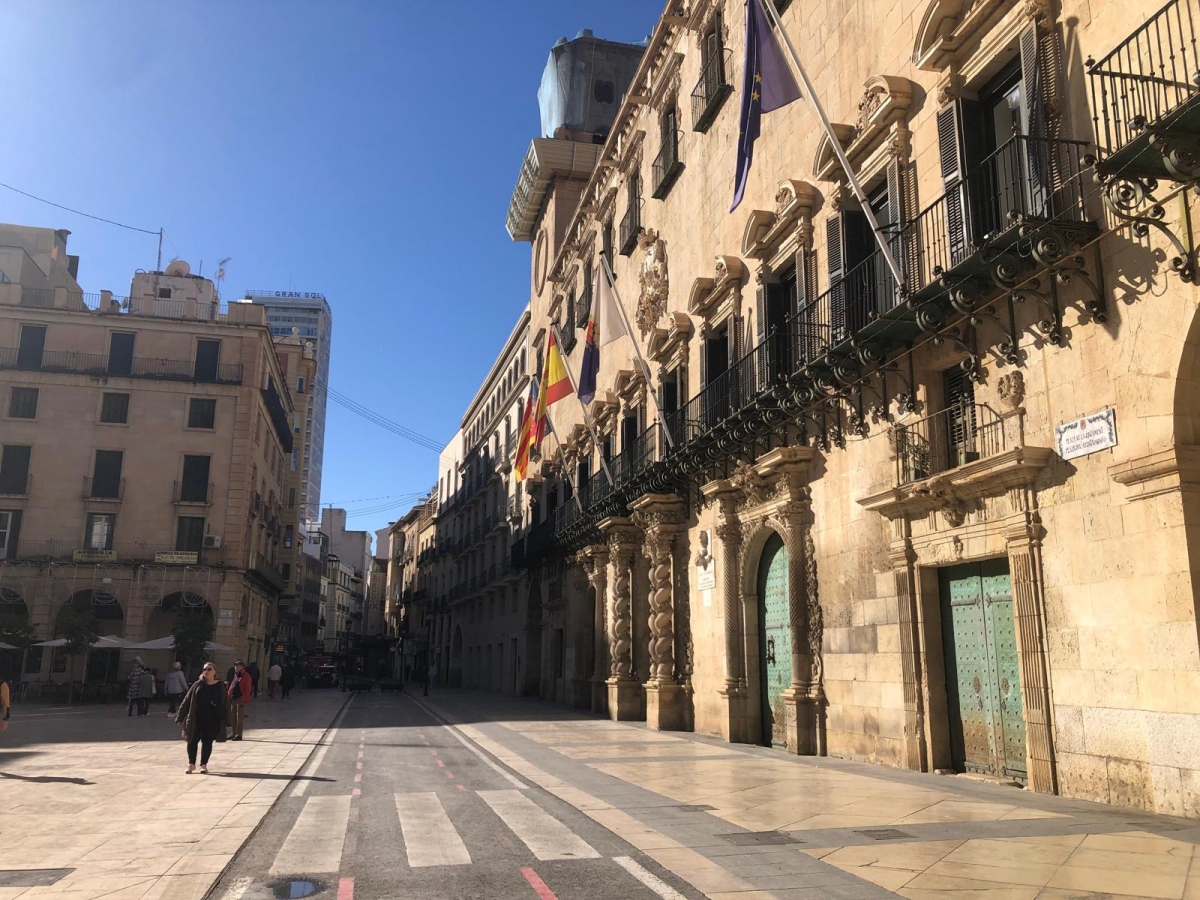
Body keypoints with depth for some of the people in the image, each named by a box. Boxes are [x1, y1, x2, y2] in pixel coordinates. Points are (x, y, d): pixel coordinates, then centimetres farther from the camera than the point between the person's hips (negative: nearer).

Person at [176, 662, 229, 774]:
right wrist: (180, 716, 1)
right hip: (197, 720, 1)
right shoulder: (198, 685, 2)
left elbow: (225, 703, 3)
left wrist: (226, 719, -1)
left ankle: (203, 765, 18)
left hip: (212, 721, -1)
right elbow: (187, 701, 4)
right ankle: (191, 764, 20)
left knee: (207, 742, 5)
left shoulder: (220, 686, 0)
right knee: (192, 741, 3)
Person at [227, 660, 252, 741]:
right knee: (233, 717, 13)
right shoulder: (235, 675, 17)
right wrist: (229, 696, 9)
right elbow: (231, 687, 20)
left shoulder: (246, 676, -9)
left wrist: (242, 699, -20)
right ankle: (234, 733, 22)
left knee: (239, 718, -5)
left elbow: (248, 689, -15)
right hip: (233, 699, 9)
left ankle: (239, 735, -1)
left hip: (240, 700, -9)